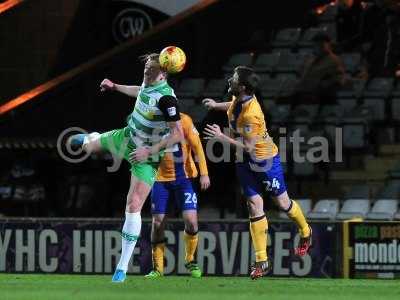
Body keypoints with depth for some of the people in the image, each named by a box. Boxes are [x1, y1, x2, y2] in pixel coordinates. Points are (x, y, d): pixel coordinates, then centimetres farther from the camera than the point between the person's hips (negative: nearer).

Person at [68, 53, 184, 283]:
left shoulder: (166, 98, -32)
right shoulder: (148, 85, -8)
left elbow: (178, 134, -33)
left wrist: (149, 151, -32)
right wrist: (115, 87, 31)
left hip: (146, 158, -8)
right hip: (126, 138, 8)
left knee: (134, 207, -15)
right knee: (89, 145, 29)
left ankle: (122, 268, -10)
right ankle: (89, 139, 75)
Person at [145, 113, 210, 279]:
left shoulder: (184, 121, -10)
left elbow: (197, 146, -5)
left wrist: (204, 173, -8)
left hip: (184, 176, -2)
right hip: (161, 178, 2)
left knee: (191, 220, -12)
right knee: (157, 222, -3)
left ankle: (190, 260, 13)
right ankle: (157, 268, 11)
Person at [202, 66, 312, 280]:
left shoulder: (251, 114, -33)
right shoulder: (238, 100, -6)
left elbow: (248, 147, -31)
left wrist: (222, 138, -31)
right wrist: (217, 105, 28)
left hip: (264, 160, -8)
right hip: (244, 161, 8)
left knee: (282, 202, 10)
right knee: (254, 206, 2)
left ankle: (305, 233, 40)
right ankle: (262, 261, 1)